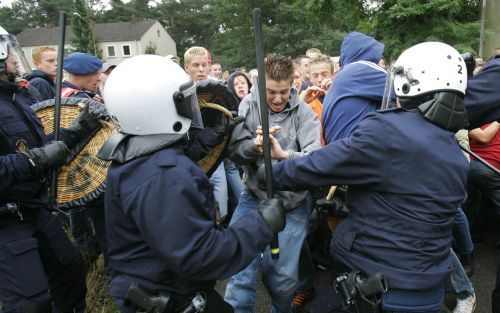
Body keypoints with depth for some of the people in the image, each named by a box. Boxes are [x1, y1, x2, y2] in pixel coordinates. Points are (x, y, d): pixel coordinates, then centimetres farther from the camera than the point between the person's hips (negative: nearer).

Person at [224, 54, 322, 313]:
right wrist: (253, 145, -28)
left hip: (291, 204, -1)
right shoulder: (249, 105, -2)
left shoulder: (303, 112, -7)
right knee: (239, 271, -3)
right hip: (254, 198, 1)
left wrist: (285, 154, -39)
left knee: (283, 279, 9)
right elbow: (234, 152, -6)